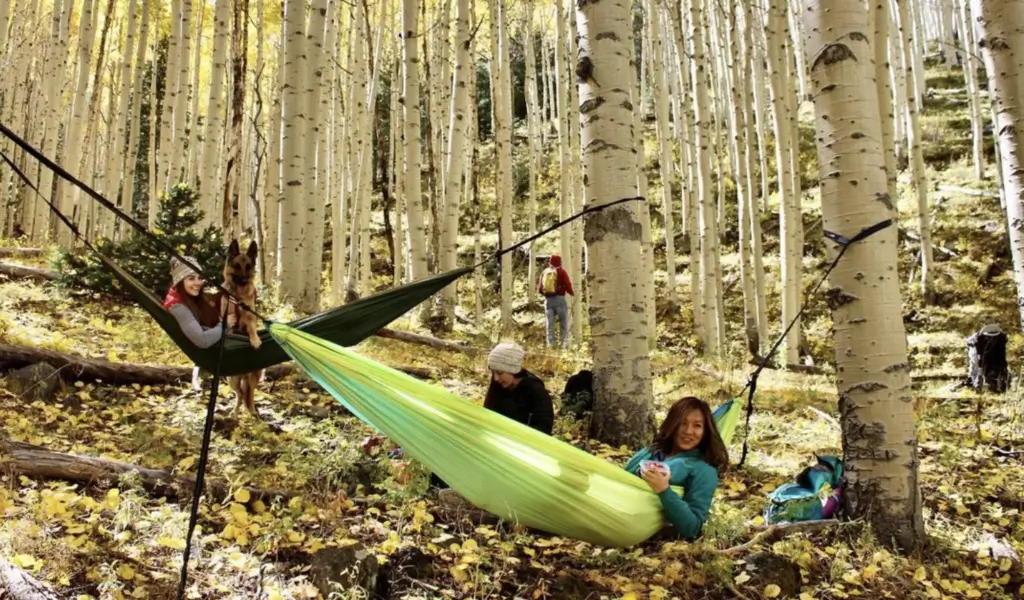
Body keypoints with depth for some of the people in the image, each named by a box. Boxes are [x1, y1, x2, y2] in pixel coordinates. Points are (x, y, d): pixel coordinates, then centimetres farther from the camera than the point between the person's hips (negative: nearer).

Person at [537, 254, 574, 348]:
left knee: (550, 324, 9)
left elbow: (539, 289, 9)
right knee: (564, 324, 3)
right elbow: (568, 286, -8)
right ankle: (564, 344, -4)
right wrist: (572, 293, 12)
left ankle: (551, 345, 5)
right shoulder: (561, 272, -4)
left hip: (548, 300, 4)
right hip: (559, 299, -4)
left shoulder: (544, 272, 8)